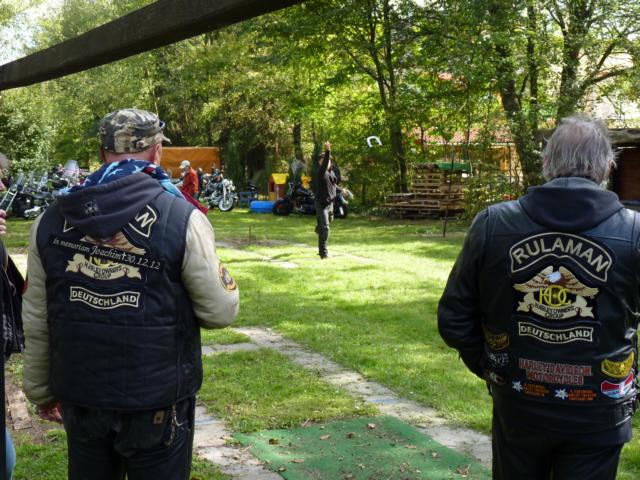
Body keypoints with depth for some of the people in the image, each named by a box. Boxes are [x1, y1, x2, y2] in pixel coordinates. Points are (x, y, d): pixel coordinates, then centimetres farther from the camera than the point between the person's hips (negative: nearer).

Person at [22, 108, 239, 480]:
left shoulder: (52, 221, -2)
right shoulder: (181, 218, -15)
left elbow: (36, 323, 3)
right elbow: (221, 312, -11)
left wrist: (41, 391, 16)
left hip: (79, 397, 4)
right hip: (157, 401, -3)